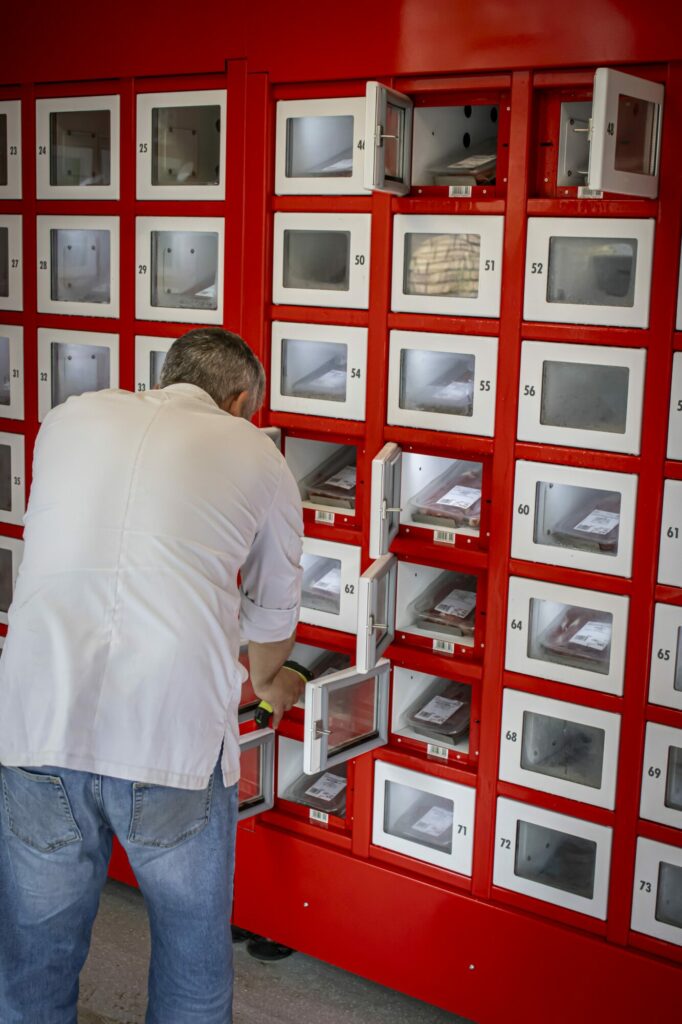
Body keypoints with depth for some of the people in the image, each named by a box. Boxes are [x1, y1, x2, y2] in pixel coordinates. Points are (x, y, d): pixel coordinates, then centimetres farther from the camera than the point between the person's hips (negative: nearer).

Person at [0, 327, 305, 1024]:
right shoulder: (255, 455, 11)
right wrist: (270, 681, 44)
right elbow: (273, 611, 21)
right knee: (193, 961, 21)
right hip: (174, 734, -2)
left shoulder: (70, 417, 18)